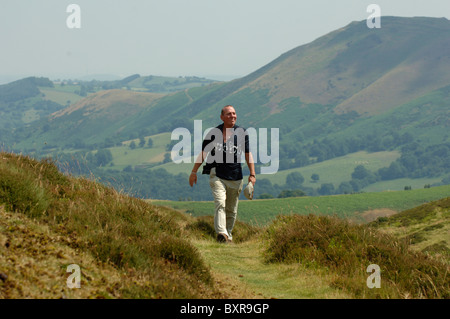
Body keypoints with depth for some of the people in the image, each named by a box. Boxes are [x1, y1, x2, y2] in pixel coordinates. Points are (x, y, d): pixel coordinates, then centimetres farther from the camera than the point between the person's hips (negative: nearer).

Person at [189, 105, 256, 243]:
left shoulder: (242, 133, 6)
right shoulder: (214, 133, 1)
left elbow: (248, 154, 10)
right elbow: (203, 153, 7)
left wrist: (252, 174, 3)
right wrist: (194, 172, 7)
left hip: (235, 177, 2)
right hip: (217, 175, -2)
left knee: (232, 210, 9)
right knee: (220, 203, -20)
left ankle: (228, 234, 24)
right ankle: (221, 233, -33)